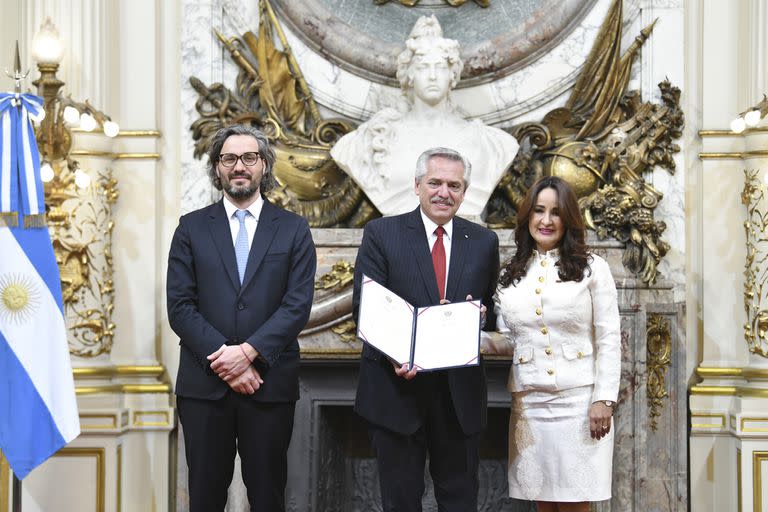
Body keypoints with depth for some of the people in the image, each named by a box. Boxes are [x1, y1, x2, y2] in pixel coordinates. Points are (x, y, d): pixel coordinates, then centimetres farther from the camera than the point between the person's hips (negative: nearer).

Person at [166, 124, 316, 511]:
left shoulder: (293, 229, 6)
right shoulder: (192, 228, 7)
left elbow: (297, 304, -3)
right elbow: (179, 306, -1)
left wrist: (249, 352, -15)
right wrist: (222, 358, -12)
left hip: (270, 383, 0)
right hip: (204, 383, 0)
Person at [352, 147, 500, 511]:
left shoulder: (483, 242, 8)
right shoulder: (381, 234, -1)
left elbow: (494, 310, 14)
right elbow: (364, 307, -6)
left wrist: (482, 314, -11)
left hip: (461, 390, 2)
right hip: (397, 384, -2)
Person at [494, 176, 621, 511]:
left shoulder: (591, 268, 1)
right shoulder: (510, 275, 12)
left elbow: (609, 339, -2)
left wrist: (604, 399, -9)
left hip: (578, 403, -3)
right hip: (528, 405, 3)